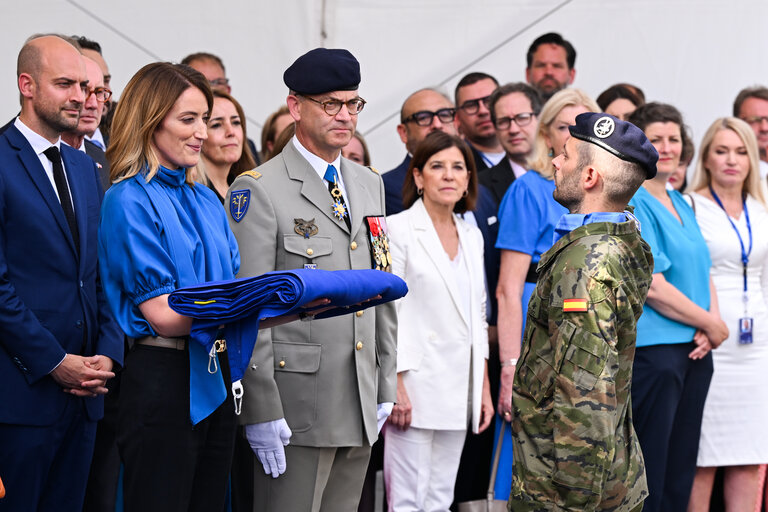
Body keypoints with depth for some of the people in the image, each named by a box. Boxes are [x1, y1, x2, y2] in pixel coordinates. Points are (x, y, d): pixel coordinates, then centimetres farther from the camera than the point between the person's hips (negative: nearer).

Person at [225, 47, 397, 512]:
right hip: (298, 401, -7)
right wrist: (261, 411, -16)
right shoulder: (259, 190, -7)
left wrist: (385, 388, 14)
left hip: (362, 406, 7)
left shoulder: (370, 184, 16)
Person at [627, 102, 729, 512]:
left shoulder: (680, 204, 16)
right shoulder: (632, 204, -10)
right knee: (648, 468, -5)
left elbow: (703, 272, 19)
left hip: (694, 350, 8)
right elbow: (651, 287, -16)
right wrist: (711, 324, -8)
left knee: (681, 468, 10)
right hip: (652, 349, -8)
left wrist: (711, 322, -1)